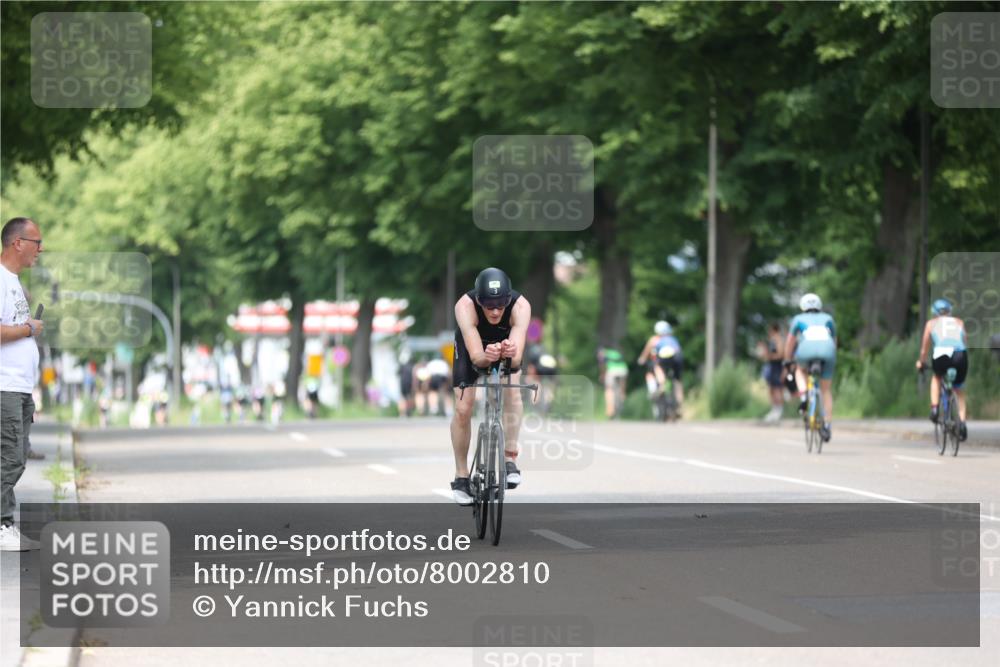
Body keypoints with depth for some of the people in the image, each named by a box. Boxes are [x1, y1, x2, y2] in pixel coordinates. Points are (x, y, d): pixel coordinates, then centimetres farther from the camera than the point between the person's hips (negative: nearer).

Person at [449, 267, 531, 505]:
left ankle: (510, 459, -17)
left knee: (511, 392, -26)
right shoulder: (465, 306, -40)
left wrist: (510, 353, -70)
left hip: (506, 342, 1)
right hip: (473, 345, -1)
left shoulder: (520, 306, -39)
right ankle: (461, 477, 7)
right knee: (463, 408, -9)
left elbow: (517, 358, -47)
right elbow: (476, 356, -46)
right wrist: (486, 357, -69)